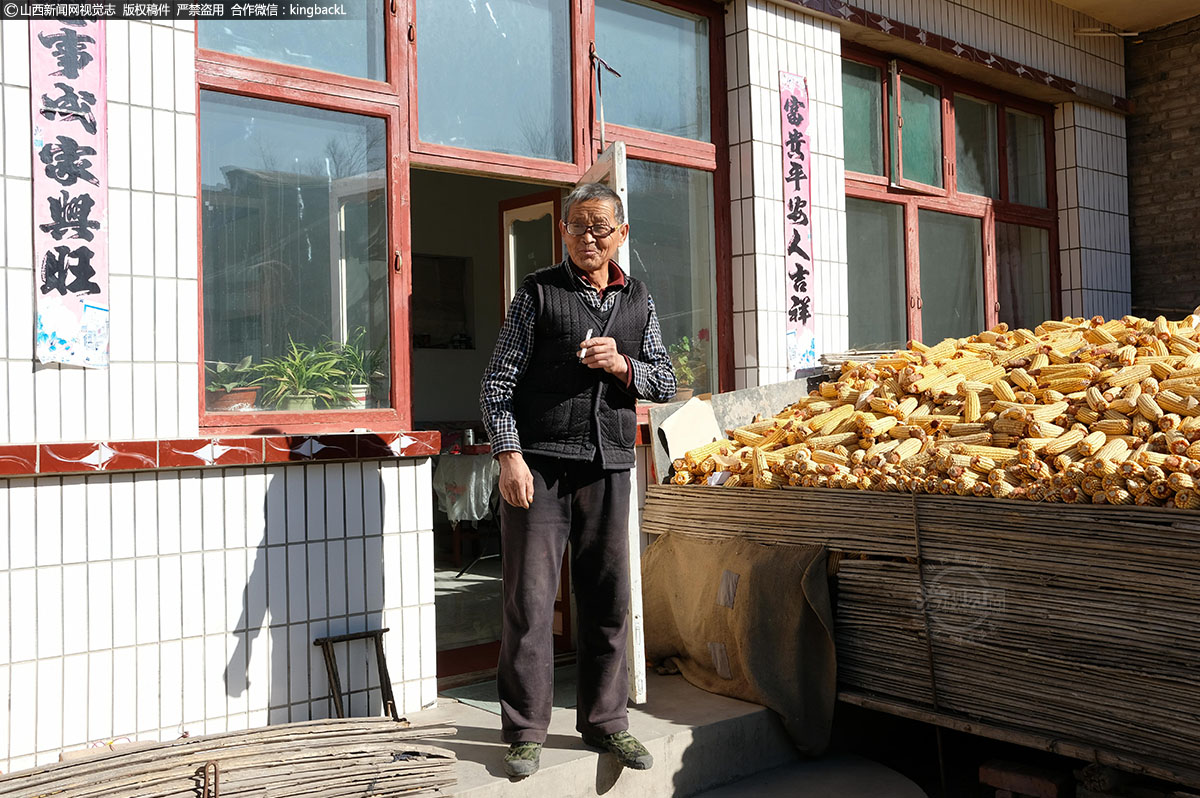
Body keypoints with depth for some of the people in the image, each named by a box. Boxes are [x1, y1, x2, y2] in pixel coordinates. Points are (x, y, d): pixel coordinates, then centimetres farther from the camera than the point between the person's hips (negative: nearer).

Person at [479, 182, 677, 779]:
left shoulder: (639, 302, 14)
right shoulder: (538, 293, 3)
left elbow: (666, 384, 14)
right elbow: (497, 383, -1)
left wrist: (622, 365, -6)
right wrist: (509, 455, -13)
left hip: (608, 467, 4)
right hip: (539, 463, -3)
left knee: (608, 600, 9)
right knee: (530, 599, -2)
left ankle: (604, 720, 24)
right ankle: (526, 732, 10)